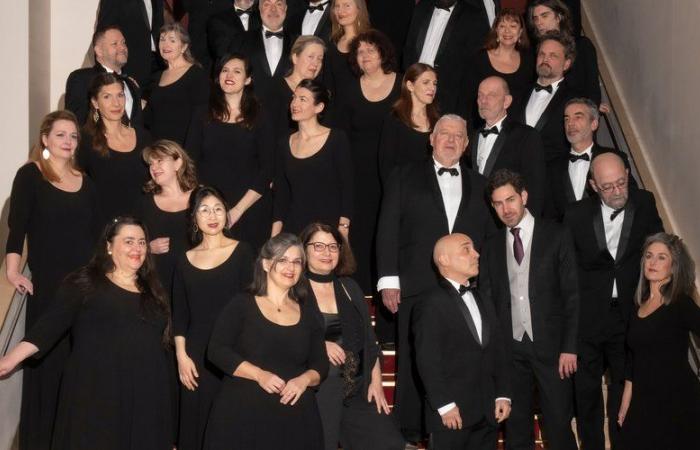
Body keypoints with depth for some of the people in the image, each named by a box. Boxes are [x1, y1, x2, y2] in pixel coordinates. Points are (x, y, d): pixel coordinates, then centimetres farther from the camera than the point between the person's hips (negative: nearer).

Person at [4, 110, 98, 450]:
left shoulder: (84, 181, 14)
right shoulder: (30, 175, -1)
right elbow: (17, 226, -9)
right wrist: (13, 271, -20)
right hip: (47, 284, -4)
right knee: (49, 361, -2)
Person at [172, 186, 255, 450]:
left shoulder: (242, 252, 2)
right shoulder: (185, 260, 9)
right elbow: (179, 314, 9)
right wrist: (181, 356, -1)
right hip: (196, 352, 2)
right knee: (195, 422, 4)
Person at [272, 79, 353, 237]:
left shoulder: (337, 139, -1)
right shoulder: (284, 144, 10)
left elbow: (347, 189, -4)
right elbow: (280, 195, 11)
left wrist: (343, 230, -13)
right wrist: (274, 240, 3)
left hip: (329, 229, -3)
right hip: (293, 230, 3)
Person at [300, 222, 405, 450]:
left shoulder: (349, 287, 13)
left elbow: (369, 339, 14)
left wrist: (376, 381, 7)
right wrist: (318, 345, -17)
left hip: (359, 389, 5)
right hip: (315, 392, -4)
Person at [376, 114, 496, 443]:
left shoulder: (479, 185, 18)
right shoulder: (405, 178, 11)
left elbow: (491, 237, 14)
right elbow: (388, 230, 4)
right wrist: (388, 280, -4)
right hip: (417, 288, -2)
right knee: (414, 364, 0)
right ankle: (410, 434, 10)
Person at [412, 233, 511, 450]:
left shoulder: (484, 301, 19)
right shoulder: (430, 304, -7)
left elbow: (498, 351, 16)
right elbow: (427, 360, -13)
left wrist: (503, 395, 7)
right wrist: (445, 406, -16)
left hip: (487, 414, 7)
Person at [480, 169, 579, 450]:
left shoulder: (557, 237, 1)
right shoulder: (491, 247, 9)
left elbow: (572, 295, -1)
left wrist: (570, 347, -7)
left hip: (550, 346, -2)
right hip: (509, 349, 3)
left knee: (559, 425, -1)